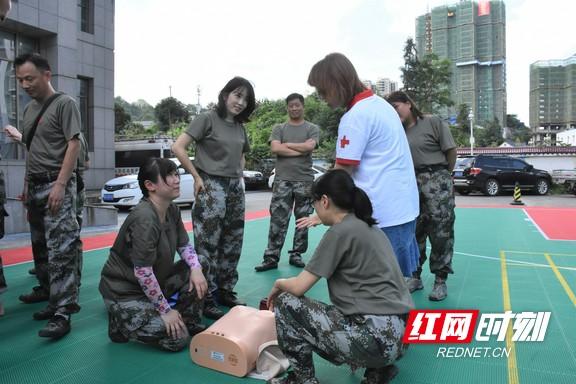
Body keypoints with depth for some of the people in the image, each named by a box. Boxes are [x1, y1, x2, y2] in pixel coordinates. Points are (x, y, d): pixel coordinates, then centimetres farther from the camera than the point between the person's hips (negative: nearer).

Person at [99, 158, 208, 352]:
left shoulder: (172, 210, -3)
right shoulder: (144, 219, -28)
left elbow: (184, 245, 7)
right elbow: (143, 272, -27)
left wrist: (196, 269, -14)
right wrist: (165, 310, -19)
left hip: (153, 282, 8)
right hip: (124, 292, -8)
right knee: (178, 338, -14)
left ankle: (190, 322, 12)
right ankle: (121, 322, 5)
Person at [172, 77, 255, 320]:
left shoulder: (240, 127, 12)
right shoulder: (208, 119, -7)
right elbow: (178, 147, -13)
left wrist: (239, 176, 13)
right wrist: (197, 177, -11)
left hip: (235, 188, 7)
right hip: (212, 187, -7)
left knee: (232, 244, 12)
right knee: (208, 245, -2)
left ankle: (226, 291, 26)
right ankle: (206, 299, 8)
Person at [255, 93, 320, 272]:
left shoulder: (312, 129, 8)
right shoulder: (279, 128, 11)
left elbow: (310, 147, -11)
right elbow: (275, 148, -6)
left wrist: (286, 145, -3)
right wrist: (301, 149, -8)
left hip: (304, 181, 0)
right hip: (282, 180, 0)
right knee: (277, 220, -3)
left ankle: (296, 254, 16)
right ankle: (271, 257, 1)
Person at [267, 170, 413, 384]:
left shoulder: (339, 232, -11)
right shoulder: (369, 228, 14)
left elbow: (298, 287, -10)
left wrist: (278, 285, 11)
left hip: (376, 336, -9)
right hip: (396, 335, 9)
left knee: (286, 304, 0)